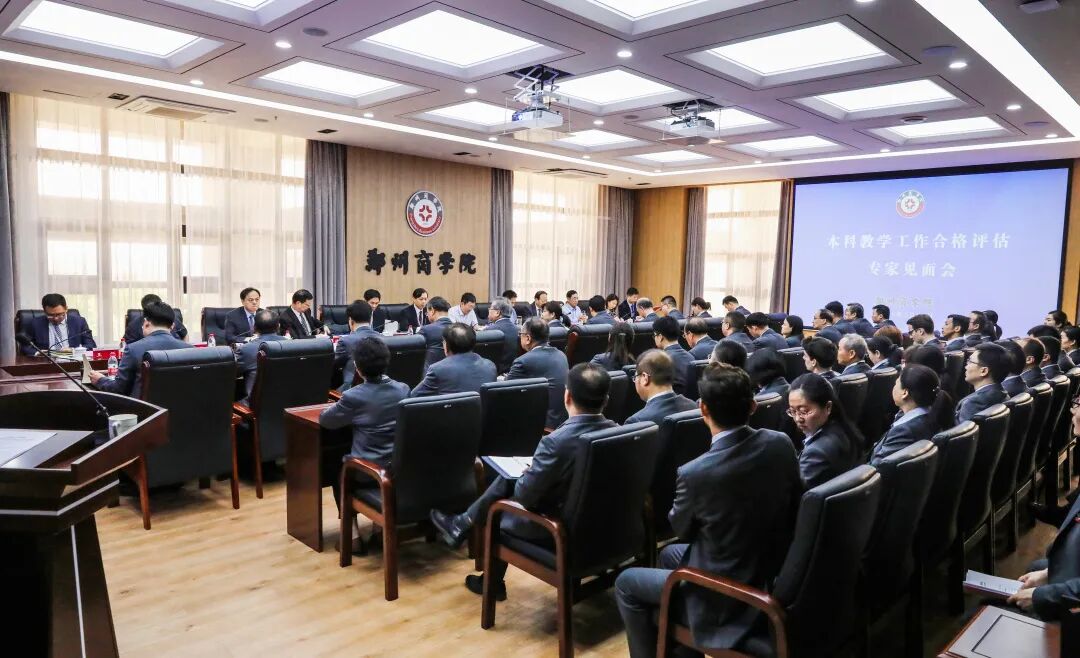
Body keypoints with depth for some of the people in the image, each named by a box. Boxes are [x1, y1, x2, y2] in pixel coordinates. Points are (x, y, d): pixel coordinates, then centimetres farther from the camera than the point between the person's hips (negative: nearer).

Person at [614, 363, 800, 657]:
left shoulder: (694, 473, -29)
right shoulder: (782, 444, -13)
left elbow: (681, 528, -8)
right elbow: (793, 504, 4)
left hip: (727, 595, -6)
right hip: (776, 576, 6)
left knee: (626, 583, 14)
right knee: (670, 554, 28)